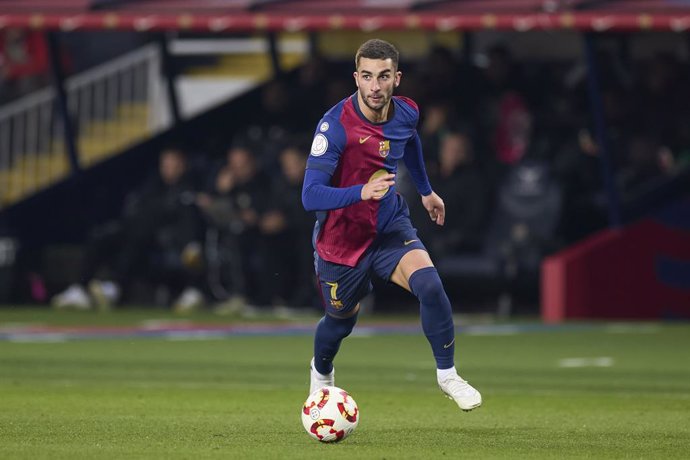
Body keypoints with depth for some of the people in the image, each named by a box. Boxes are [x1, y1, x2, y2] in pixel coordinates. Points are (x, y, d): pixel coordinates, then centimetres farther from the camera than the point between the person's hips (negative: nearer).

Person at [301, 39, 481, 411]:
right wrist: (361, 192, -48)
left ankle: (447, 375, -6)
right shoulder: (335, 125, -28)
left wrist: (425, 190, 30)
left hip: (390, 227, 3)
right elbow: (310, 196, -33)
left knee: (429, 284, -24)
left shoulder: (406, 112, -9)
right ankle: (321, 373, 50)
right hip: (342, 238, -3)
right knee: (340, 321, 15)